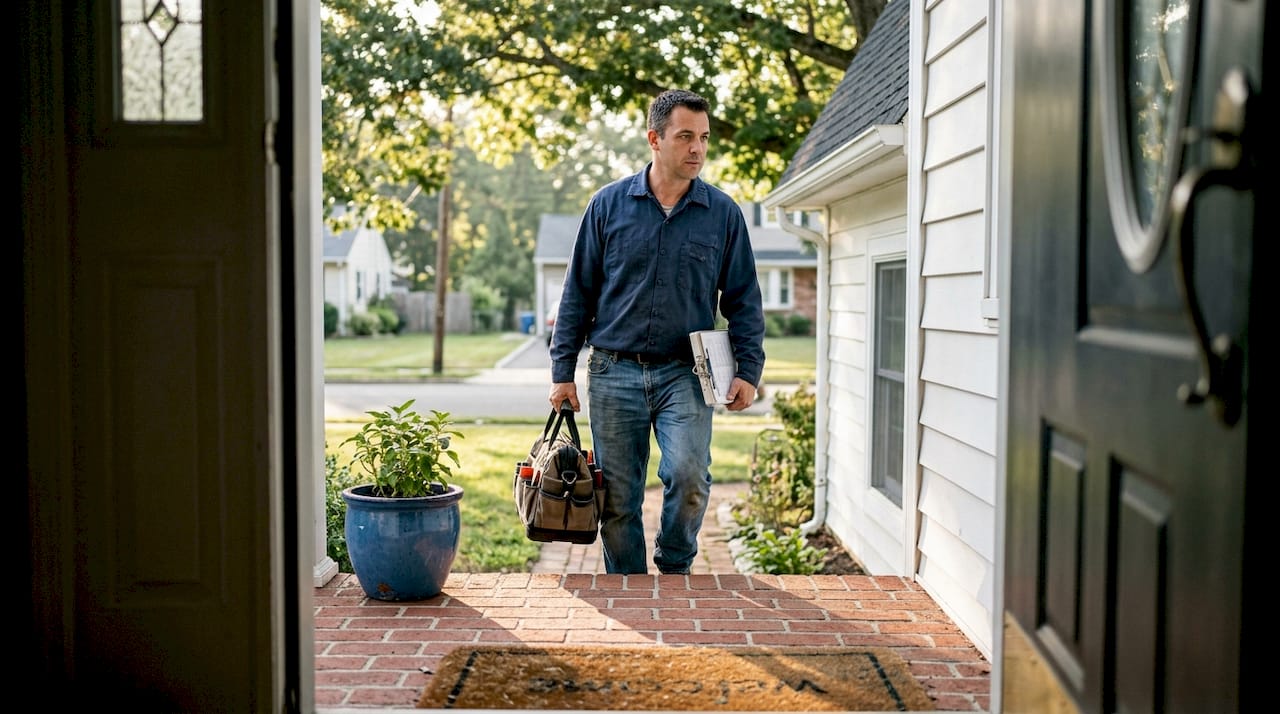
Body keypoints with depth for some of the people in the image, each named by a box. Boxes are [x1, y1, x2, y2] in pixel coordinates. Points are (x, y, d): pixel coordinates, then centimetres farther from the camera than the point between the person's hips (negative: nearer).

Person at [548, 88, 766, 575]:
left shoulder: (723, 213, 5)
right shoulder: (609, 205, 4)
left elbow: (743, 299, 9)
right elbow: (578, 293, 7)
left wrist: (748, 370, -1)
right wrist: (563, 371, 3)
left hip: (686, 374, 0)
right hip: (614, 373, 1)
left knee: (688, 475, -20)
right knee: (618, 499, 5)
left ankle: (675, 567, 7)